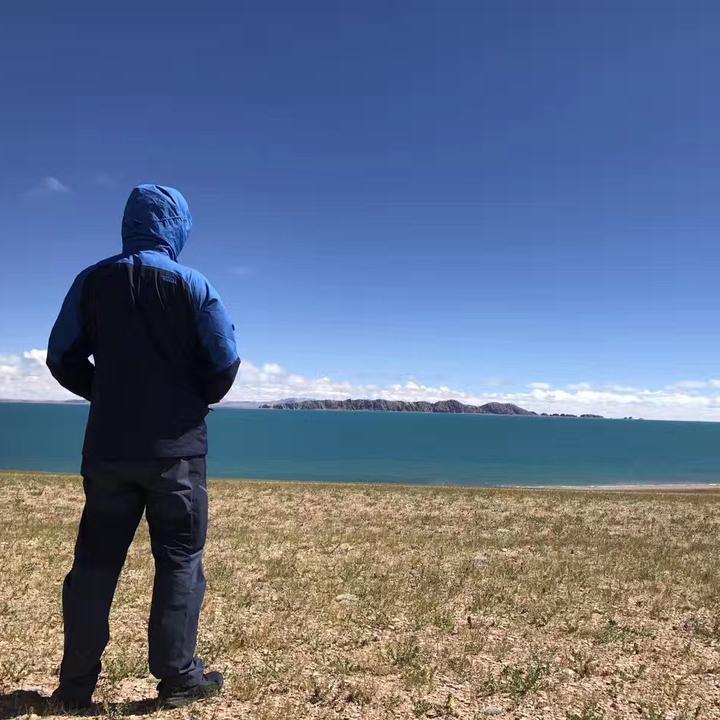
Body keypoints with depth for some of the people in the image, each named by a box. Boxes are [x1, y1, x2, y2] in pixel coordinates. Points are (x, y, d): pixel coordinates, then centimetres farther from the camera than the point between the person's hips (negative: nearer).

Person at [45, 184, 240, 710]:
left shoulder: (92, 282, 3)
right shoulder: (193, 286, -6)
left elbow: (62, 358, 5)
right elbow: (225, 362, -8)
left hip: (108, 447, 3)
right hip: (176, 447, -3)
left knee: (95, 562, 13)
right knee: (179, 559, 8)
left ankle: (77, 682, 21)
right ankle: (178, 676, 14)